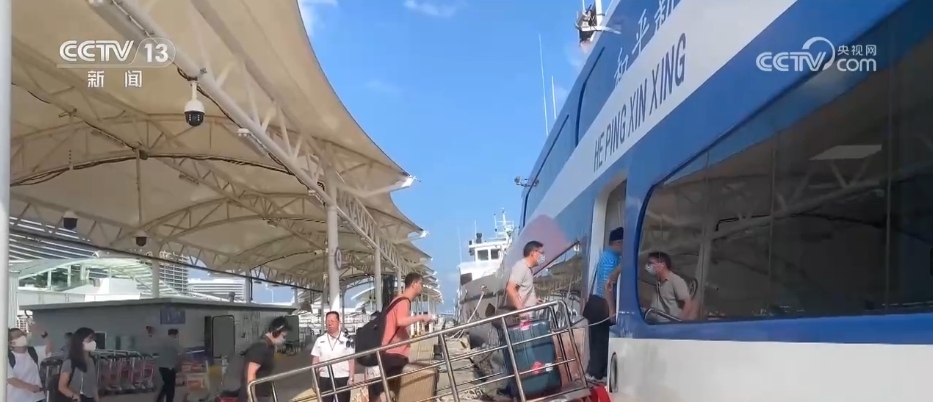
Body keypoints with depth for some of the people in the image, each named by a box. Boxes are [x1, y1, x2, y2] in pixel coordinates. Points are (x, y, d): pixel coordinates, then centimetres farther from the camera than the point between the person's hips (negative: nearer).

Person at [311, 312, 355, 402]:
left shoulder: (346, 340, -2)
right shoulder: (320, 340, 5)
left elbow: (352, 360, -2)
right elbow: (315, 361, 8)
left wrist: (351, 378, -8)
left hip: (342, 378, -2)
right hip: (325, 379, 2)